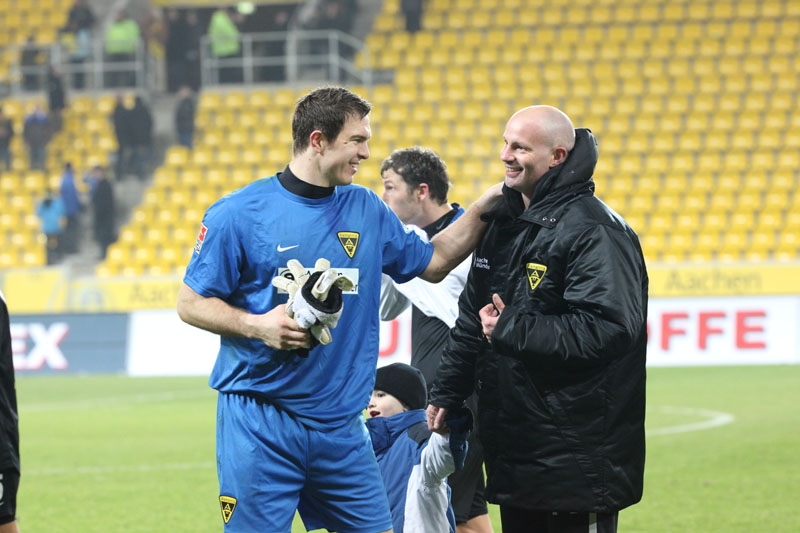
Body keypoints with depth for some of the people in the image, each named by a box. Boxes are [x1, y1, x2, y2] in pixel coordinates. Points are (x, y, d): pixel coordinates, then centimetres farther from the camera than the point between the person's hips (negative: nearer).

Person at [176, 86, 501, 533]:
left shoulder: (367, 210, 9)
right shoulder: (238, 214, -6)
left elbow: (433, 262, 22)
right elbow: (191, 303, -3)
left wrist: (483, 208, 10)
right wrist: (258, 325, -18)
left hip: (340, 424, 5)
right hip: (260, 424, -5)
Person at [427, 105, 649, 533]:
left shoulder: (595, 231, -15)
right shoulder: (503, 222, 13)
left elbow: (607, 328, -26)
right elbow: (472, 316, 23)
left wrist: (511, 329, -21)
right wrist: (446, 392, 20)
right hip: (513, 447, 9)